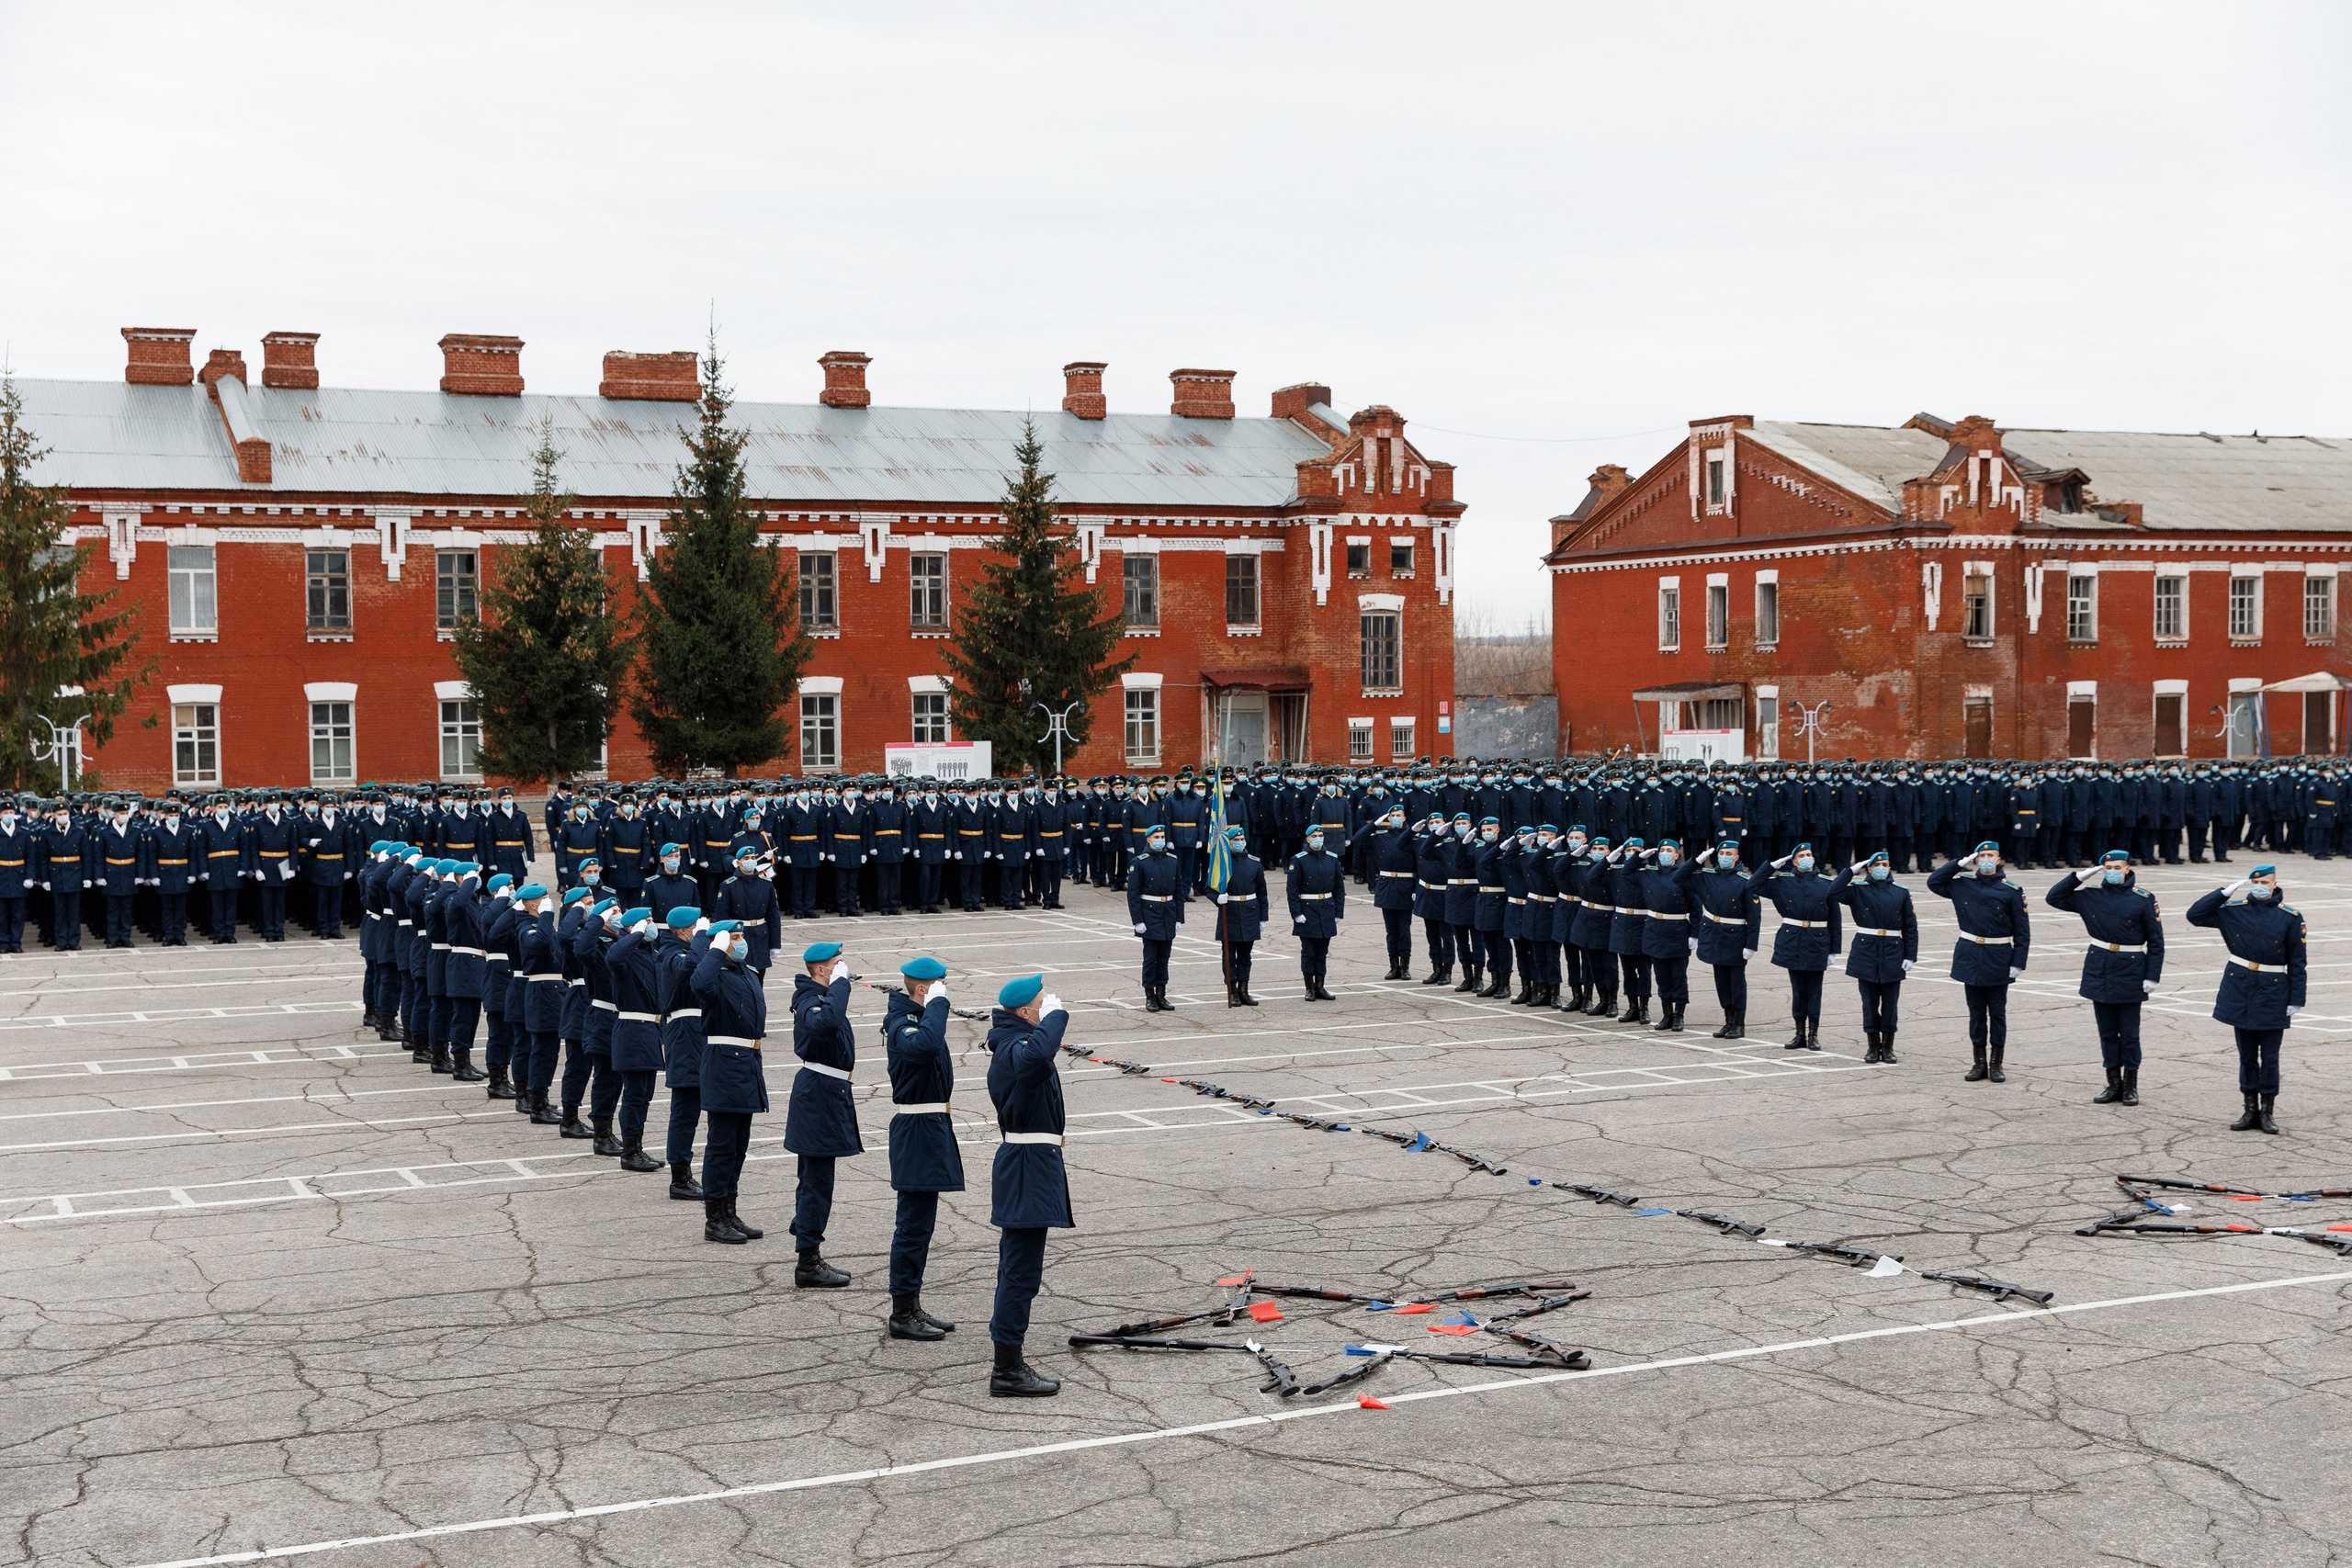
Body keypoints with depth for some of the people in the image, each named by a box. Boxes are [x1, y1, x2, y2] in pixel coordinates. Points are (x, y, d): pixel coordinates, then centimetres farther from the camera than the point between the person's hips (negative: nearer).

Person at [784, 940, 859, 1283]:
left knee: (814, 1181, 15)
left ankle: (810, 1258, 22)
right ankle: (808, 1264, -1)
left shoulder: (820, 996, 13)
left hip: (827, 1092, 11)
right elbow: (826, 1022, -42)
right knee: (817, 1182, -6)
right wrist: (839, 983, -31)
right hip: (819, 1095, -11)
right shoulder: (811, 1001, -19)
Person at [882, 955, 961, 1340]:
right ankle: (902, 1314, 1)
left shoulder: (916, 1017, 13)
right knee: (915, 1225, -5)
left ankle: (911, 1306, 23)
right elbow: (925, 1045, -41)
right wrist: (936, 1005, -30)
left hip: (930, 1128, 11)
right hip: (918, 1131, -11)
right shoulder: (902, 1025, -18)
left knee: (919, 1224, 15)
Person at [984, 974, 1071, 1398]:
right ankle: (1008, 1372, -4)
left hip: (1023, 1163, 11)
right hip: (1029, 1170, -11)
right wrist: (1055, 1013, -30)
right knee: (1022, 1271, -7)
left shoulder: (1011, 1043, 13)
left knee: (1015, 1268, 17)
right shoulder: (1014, 1051, -19)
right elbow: (1039, 1053, -44)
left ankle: (1008, 1362, 26)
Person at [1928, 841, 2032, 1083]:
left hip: (1999, 959, -2)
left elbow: (2022, 930, -1)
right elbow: (1934, 881, 13)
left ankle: (1996, 1064, 12)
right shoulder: (1962, 884, 4)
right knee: (1976, 1011, 7)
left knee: (1998, 1012, 4)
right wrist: (1960, 864, 4)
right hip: (1971, 957, 2)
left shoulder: (2011, 890, -3)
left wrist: (2018, 962, -7)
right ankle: (1979, 1063, 14)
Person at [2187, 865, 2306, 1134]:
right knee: (2246, 1054, 8)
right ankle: (2251, 1111, 16)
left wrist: (2296, 1000, -3)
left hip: (2272, 993, -2)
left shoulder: (2290, 917, -2)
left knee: (2269, 1056, 2)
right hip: (2240, 990, 2)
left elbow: (2296, 961, 0)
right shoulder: (2234, 910, 3)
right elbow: (2195, 915, 1)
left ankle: (2267, 1113, 12)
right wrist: (2226, 892, -4)